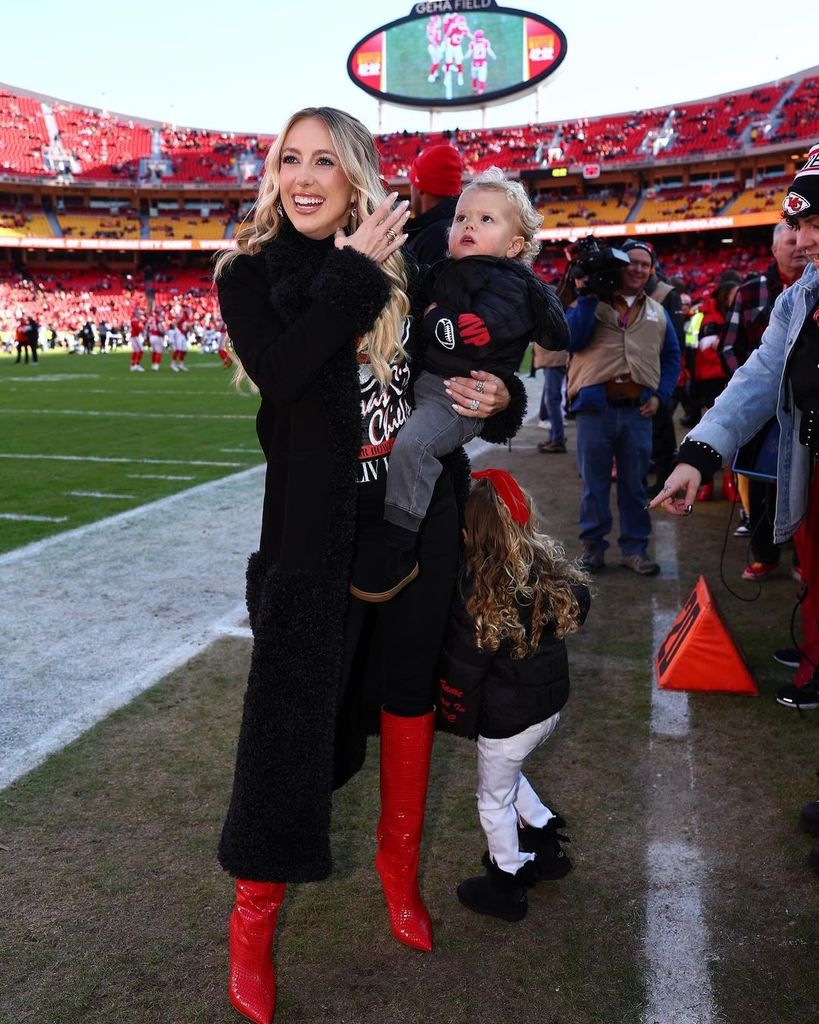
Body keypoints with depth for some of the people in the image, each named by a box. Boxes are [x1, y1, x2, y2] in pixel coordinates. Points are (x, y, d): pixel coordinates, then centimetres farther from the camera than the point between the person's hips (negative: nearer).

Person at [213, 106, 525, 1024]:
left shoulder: (405, 264, 2)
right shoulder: (251, 272, -2)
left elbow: (467, 366, 12)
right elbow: (278, 372, -21)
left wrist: (498, 398, -10)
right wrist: (353, 275, -17)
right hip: (317, 527, -2)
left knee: (408, 689, 14)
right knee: (290, 712, 2)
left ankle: (399, 862, 39)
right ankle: (253, 916, 24)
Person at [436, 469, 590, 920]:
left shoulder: (478, 595, -28)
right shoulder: (550, 567, -11)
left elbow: (462, 670, -18)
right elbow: (579, 604, 6)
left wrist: (457, 720, -3)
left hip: (508, 717, -7)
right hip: (552, 701, 7)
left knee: (494, 799, 17)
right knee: (506, 773, 31)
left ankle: (506, 886, 35)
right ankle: (546, 842, 43)